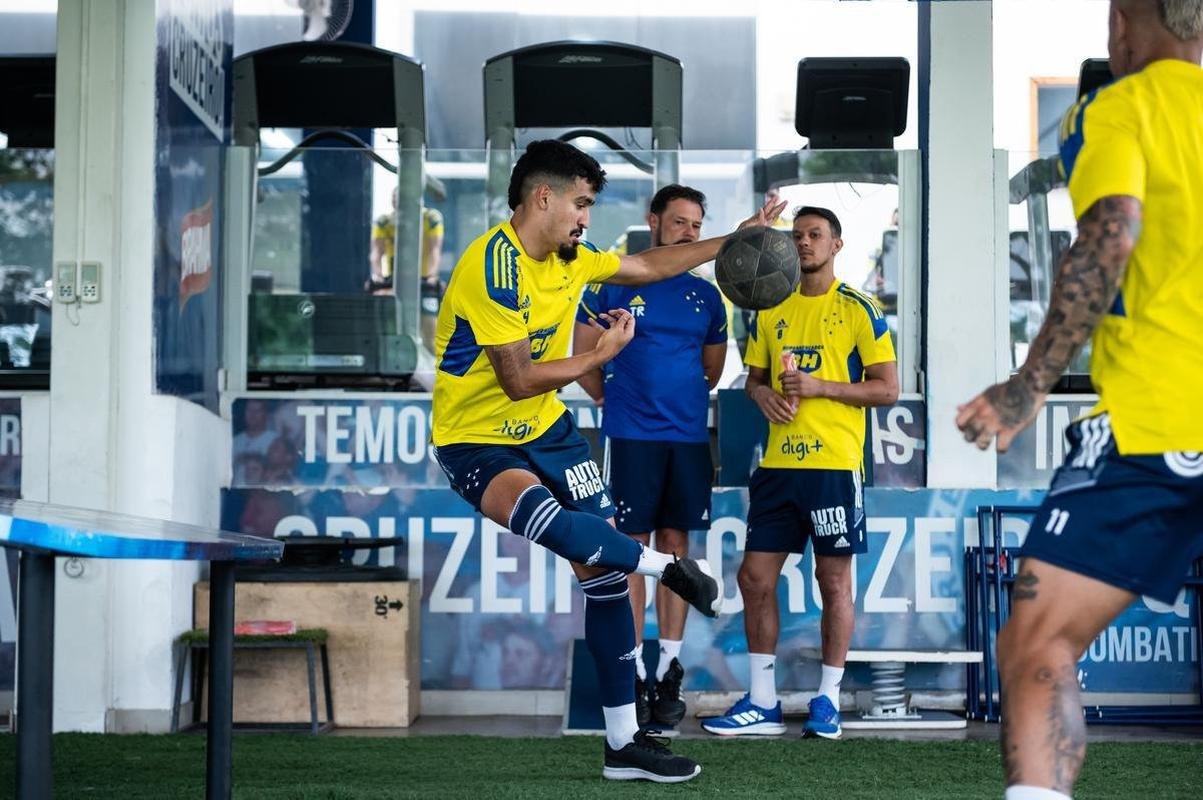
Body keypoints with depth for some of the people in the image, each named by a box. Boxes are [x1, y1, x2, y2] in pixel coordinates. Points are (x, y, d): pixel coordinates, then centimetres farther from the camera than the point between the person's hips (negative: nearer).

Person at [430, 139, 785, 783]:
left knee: (603, 566, 1)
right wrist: (603, 355, -11)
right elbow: (519, 380, -23)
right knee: (539, 515, -40)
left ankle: (624, 743, 8)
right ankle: (669, 568, -18)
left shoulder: (570, 259, 5)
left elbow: (649, 265, 23)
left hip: (545, 429, 8)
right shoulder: (493, 267, -22)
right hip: (475, 440, -8)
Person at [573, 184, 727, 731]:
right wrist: (615, 399, 7)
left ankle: (669, 672, 10)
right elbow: (582, 356, 5)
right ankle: (632, 675, 1)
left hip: (689, 436, 4)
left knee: (675, 545, 5)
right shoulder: (612, 283, 0)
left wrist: (683, 399, 13)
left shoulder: (705, 296, 11)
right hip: (630, 436, -3)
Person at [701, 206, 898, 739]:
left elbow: (888, 389, -4)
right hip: (778, 463, 5)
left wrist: (820, 386, -14)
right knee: (755, 577, 4)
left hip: (834, 463, -5)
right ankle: (762, 704, 13)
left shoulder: (858, 310, -1)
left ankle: (828, 701, 11)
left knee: (834, 581, 1)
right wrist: (763, 395, -3)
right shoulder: (771, 310, 13)